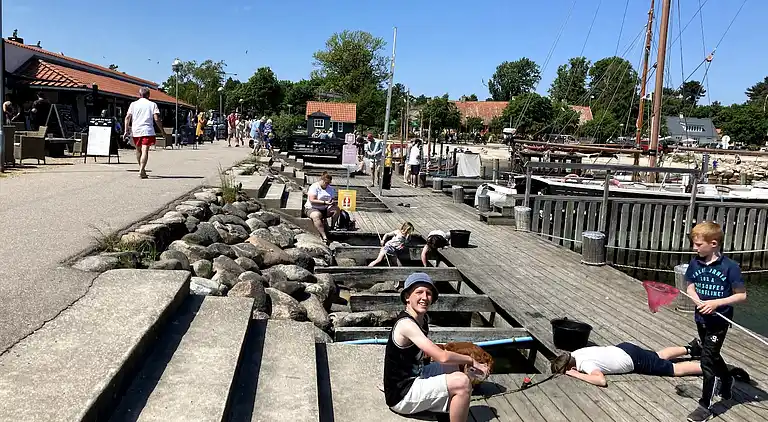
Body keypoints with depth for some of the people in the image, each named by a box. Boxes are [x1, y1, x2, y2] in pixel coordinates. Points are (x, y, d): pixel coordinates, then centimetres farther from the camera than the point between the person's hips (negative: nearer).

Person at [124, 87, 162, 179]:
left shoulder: (133, 104, 11)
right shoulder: (152, 104, 4)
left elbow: (127, 117, 4)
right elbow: (156, 119, -5)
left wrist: (126, 130, 5)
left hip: (136, 131, 3)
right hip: (147, 130, -3)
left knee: (138, 150, 19)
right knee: (145, 151, -11)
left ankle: (141, 169, 31)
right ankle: (141, 171, -25)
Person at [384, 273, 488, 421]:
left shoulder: (423, 319, 5)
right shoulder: (406, 324, -23)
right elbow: (442, 357, -26)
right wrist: (471, 361, -11)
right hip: (401, 397, -10)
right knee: (462, 382, -19)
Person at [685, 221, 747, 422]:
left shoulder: (730, 266, -18)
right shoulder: (695, 263, -4)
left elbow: (741, 295, -13)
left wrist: (716, 303, -24)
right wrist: (698, 300, -15)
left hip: (719, 321, -5)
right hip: (701, 318, 6)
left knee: (707, 360, -5)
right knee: (712, 355, 23)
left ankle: (705, 405, 8)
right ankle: (726, 379, 53)